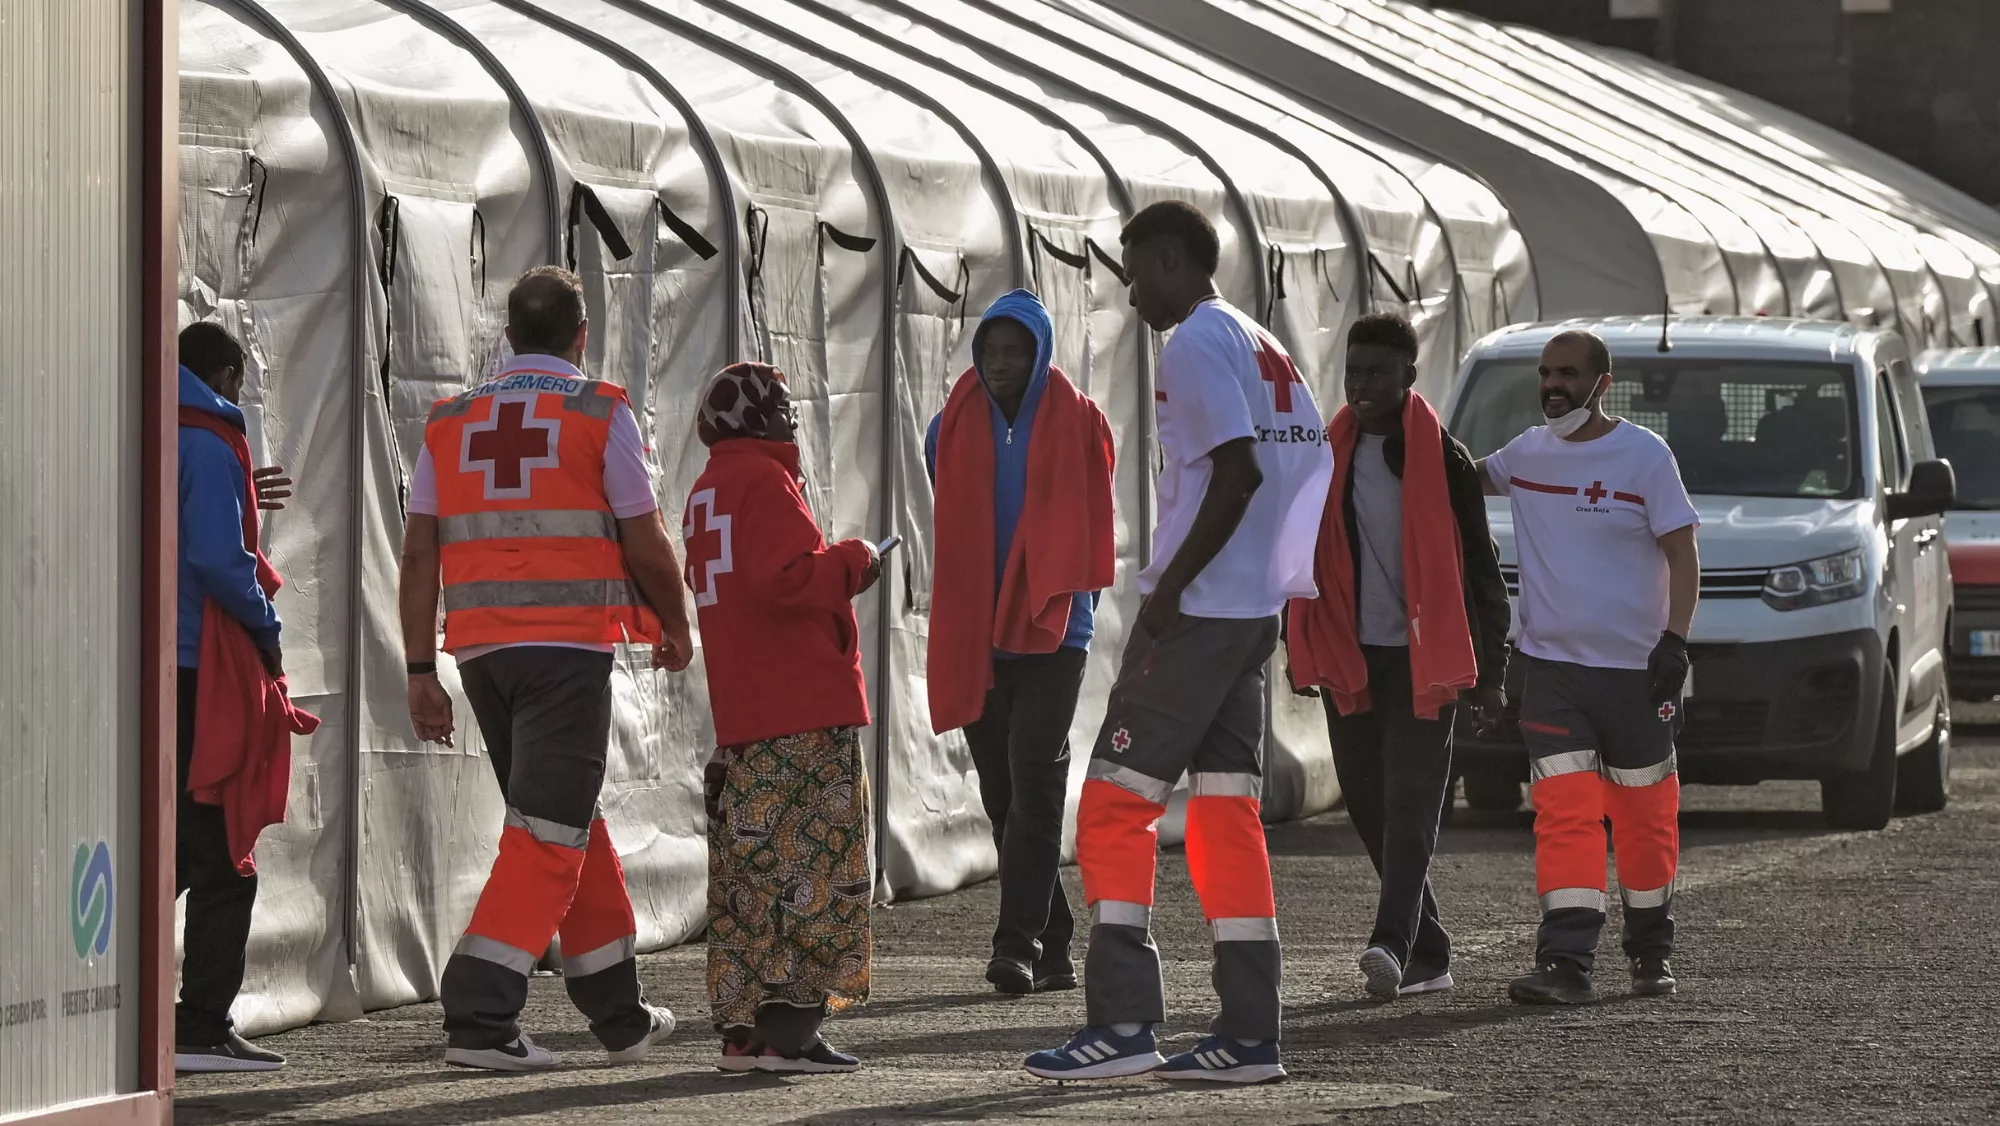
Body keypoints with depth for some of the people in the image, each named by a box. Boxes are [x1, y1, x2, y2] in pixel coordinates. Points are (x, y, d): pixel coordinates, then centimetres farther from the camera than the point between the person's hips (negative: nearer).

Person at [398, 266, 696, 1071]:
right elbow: (646, 545, -3)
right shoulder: (600, 414, -1)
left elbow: (419, 556, 6)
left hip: (479, 648, 5)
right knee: (550, 834, -5)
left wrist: (421, 673, 8)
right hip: (567, 644, -5)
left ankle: (621, 1017, 24)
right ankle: (478, 1021, -15)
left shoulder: (453, 421, 11)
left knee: (570, 823, 17)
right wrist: (676, 629, 14)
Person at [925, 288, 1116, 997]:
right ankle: (1052, 950, 11)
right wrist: (955, 619, 8)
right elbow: (948, 530, 13)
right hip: (973, 636, 4)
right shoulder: (954, 428, 8)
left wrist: (1064, 596, -4)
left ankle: (1020, 941, -19)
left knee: (1033, 780, -13)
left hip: (1051, 630, -4)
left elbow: (1089, 522, 4)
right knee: (1003, 792, 5)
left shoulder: (1076, 423, 1)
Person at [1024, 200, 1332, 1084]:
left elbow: (1238, 472, -22)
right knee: (1225, 812, 9)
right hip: (1255, 612, 9)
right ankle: (1248, 1034, 7)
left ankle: (1122, 1021, -8)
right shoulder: (1264, 348, 18)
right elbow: (1310, 466, 18)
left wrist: (1172, 582, -18)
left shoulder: (1197, 344, -11)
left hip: (1194, 611, -9)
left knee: (1116, 805, -5)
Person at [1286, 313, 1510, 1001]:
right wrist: (1300, 650, 10)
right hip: (1349, 660, 5)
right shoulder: (1328, 458, 11)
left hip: (1422, 660, -5)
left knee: (1409, 803, -14)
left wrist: (1489, 669, -2)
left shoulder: (1442, 460, -1)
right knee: (1370, 807, 6)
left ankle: (1394, 945, -27)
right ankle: (1427, 957, 14)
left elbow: (1479, 567, 0)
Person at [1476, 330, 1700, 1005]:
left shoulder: (1645, 456, -5)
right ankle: (1567, 966, -16)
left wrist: (1674, 640, -15)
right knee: (1564, 814, -9)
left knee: (1645, 816, 7)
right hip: (1550, 665, 3)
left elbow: (1683, 556, -6)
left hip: (1633, 669, -3)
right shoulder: (1527, 454, 9)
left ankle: (1652, 951, 25)